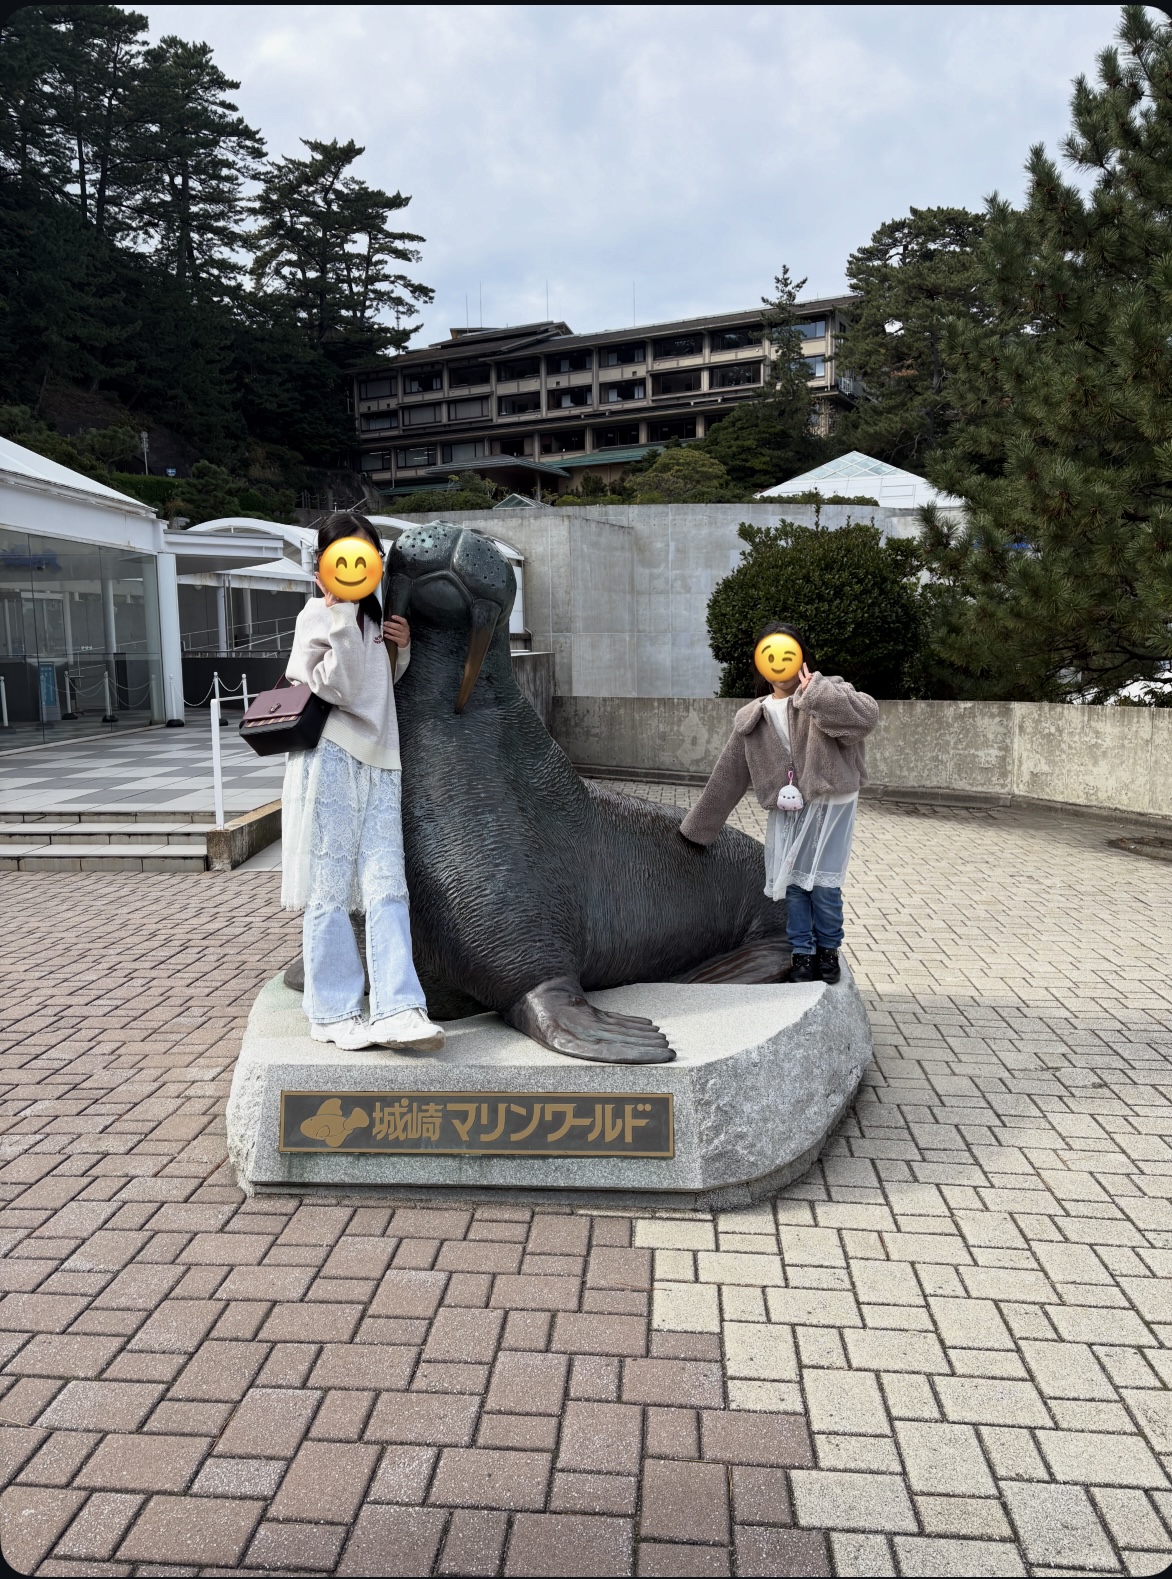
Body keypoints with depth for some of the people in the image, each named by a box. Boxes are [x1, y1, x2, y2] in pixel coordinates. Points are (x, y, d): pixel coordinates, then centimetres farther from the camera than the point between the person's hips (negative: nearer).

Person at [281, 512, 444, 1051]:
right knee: (330, 890, -2)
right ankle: (334, 1012, 6)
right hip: (332, 758, -6)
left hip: (379, 762, 6)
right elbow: (342, 689, -14)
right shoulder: (317, 615, -1)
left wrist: (401, 649, 10)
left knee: (386, 886, -5)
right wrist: (342, 613, -19)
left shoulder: (374, 615, 21)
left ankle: (396, 1011, -9)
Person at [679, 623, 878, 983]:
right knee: (792, 883, 5)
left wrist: (815, 691, -28)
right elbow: (727, 777, 9)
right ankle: (802, 954, 22)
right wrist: (697, 826, 12)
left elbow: (867, 716, -27)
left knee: (823, 883, -1)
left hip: (830, 805, -3)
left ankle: (828, 950, 22)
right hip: (786, 811, 4)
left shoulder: (826, 697, -6)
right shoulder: (752, 719, 3)